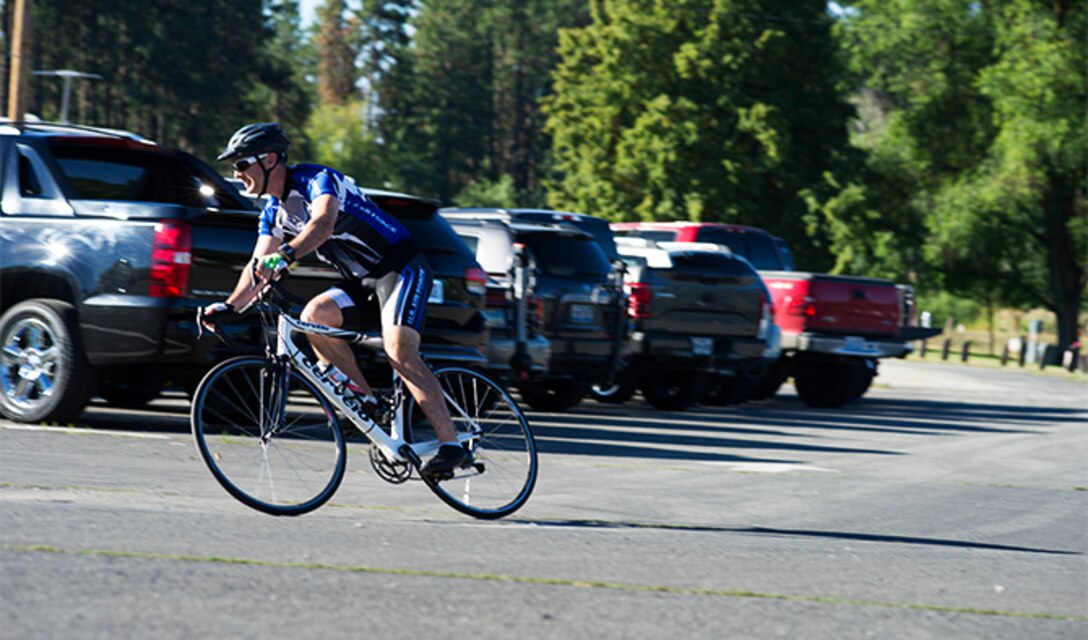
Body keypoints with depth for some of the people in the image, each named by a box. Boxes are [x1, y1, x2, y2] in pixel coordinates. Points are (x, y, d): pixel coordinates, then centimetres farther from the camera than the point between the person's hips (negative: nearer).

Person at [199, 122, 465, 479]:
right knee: (313, 316, -17)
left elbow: (323, 222, -40)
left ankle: (451, 445, -22)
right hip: (361, 279, 8)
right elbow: (259, 267, 6)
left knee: (400, 353, -24)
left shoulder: (318, 180, -19)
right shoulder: (274, 210, 7)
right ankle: (363, 399, -5)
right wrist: (229, 307, -10)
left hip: (401, 266, -8)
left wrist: (286, 255, -56)